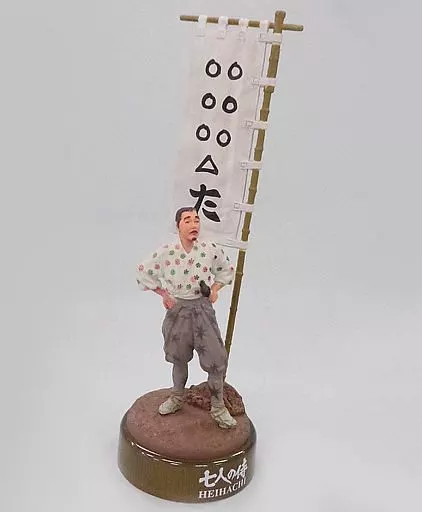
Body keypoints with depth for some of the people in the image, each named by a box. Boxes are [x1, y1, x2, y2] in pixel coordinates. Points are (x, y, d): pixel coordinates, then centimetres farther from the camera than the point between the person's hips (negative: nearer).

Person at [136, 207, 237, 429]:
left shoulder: (211, 249, -11)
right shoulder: (166, 252, -14)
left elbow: (227, 269, 9)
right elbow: (142, 272, 0)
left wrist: (215, 289, -3)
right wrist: (163, 294, -2)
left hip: (203, 308, 0)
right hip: (178, 309, 0)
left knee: (217, 358, -2)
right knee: (179, 358, 17)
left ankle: (218, 408, 18)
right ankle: (177, 398, 42)